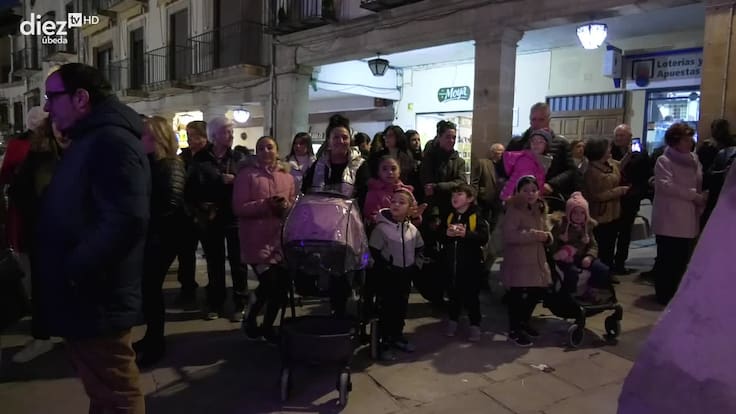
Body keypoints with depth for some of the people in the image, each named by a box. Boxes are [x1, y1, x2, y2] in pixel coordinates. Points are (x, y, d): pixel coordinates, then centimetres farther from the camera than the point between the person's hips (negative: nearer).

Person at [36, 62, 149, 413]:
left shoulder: (111, 141, -19)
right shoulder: (92, 141, 15)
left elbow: (126, 222, -31)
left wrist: (73, 271, -23)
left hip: (95, 302, -10)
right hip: (88, 299, 10)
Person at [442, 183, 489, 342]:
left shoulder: (476, 216, -9)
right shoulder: (449, 216, 7)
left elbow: (484, 237, -18)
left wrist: (466, 234, -30)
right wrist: (446, 233, -14)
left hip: (471, 263, -4)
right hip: (451, 263, 5)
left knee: (471, 296, 4)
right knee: (453, 294, 16)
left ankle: (475, 325, 18)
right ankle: (452, 321, 32)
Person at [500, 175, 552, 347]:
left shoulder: (540, 209, 11)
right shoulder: (514, 210, -13)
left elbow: (545, 232, 17)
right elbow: (509, 235, -25)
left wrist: (547, 236, -8)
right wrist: (535, 235, -26)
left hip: (537, 260, 8)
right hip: (518, 262, -8)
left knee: (537, 293, 15)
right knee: (517, 296, -4)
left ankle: (524, 321, 37)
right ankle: (514, 330, 11)